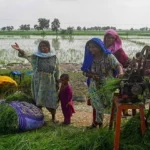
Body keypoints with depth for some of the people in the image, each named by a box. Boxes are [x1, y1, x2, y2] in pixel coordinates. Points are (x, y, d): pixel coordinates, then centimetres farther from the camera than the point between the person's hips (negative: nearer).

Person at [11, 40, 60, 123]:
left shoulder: (54, 57, -1)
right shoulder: (35, 56, -3)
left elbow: (57, 70, 4)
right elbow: (27, 55, -21)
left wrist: (57, 82, 5)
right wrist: (19, 50, -40)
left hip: (50, 83, 0)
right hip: (38, 82, 0)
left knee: (51, 101, 4)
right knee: (38, 101, 7)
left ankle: (53, 117, 25)